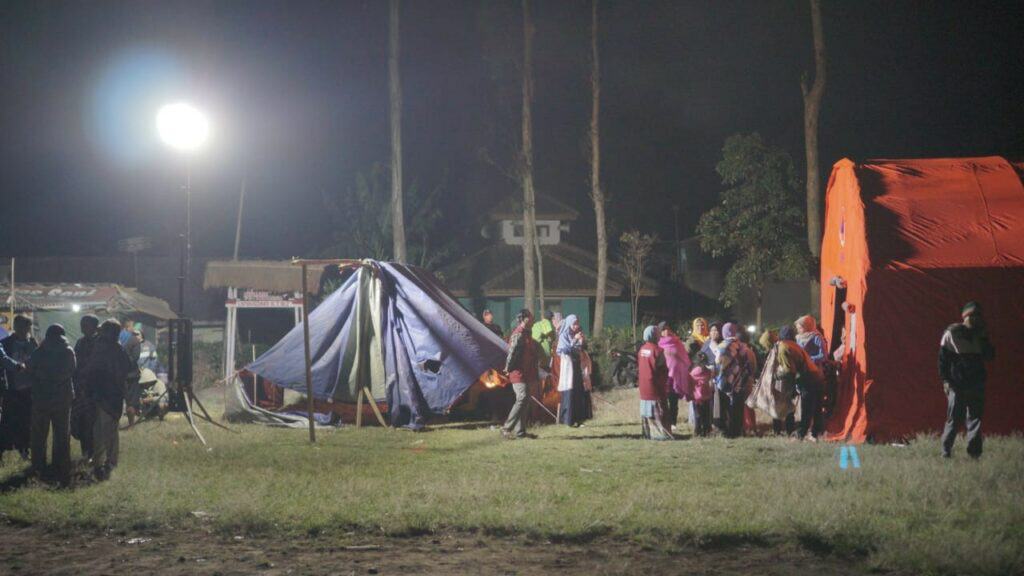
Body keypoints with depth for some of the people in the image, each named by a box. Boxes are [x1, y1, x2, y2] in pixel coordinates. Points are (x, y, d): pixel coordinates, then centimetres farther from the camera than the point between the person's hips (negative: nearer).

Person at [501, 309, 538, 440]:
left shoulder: (526, 334, 17)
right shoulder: (518, 334, -15)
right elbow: (512, 351, -22)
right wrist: (508, 368, -15)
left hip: (526, 374, 10)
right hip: (519, 373, -10)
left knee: (523, 400, 11)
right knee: (522, 398, -17)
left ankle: (520, 431, 14)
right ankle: (506, 428, -18)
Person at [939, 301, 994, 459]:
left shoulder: (980, 334, 11)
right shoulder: (951, 333, -2)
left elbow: (990, 356, 3)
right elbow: (943, 358, -3)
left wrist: (983, 338, -7)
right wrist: (945, 380, -9)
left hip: (976, 384, 4)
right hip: (956, 384, -4)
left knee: (975, 418, 3)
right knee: (954, 419, -3)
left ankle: (974, 452, 6)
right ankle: (946, 451, 6)